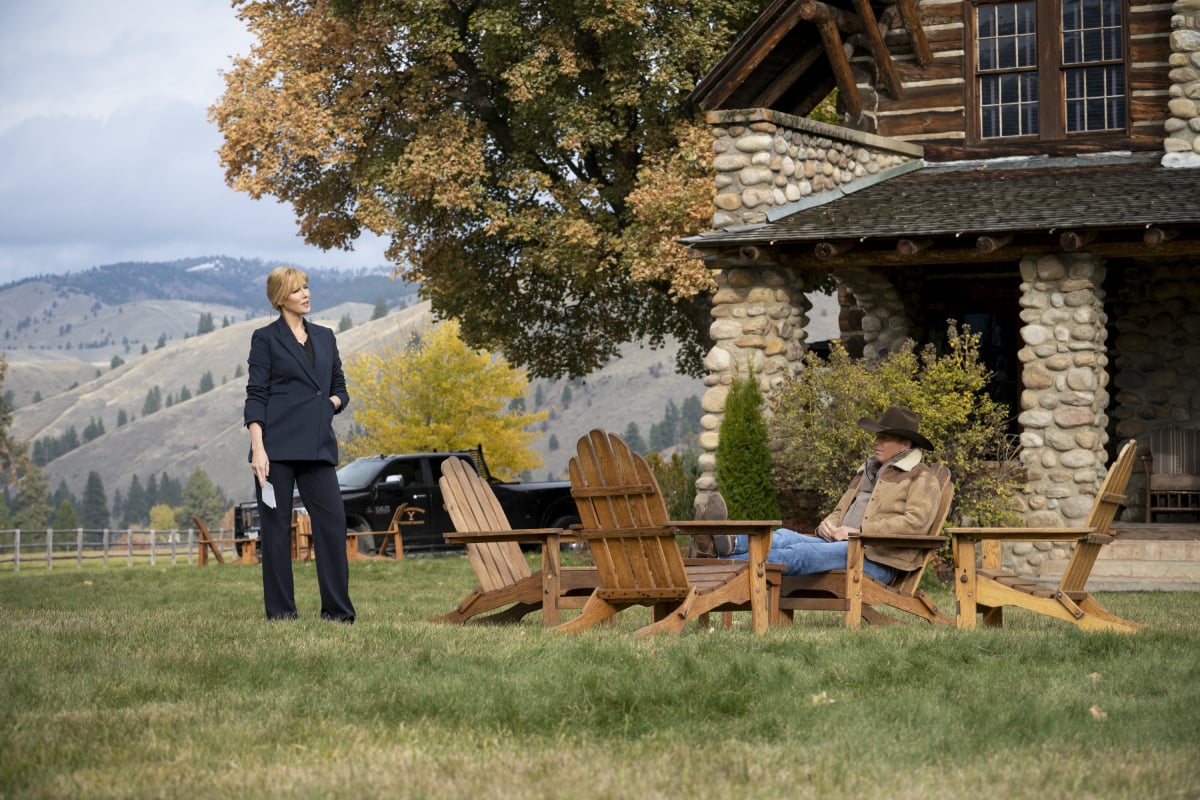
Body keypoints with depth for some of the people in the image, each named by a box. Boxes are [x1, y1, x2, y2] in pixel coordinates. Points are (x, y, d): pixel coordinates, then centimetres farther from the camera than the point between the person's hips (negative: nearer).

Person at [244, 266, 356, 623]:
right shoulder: (265, 338, 1)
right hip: (277, 445, -4)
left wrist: (331, 402, -2)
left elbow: (339, 389, 21)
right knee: (276, 526, 0)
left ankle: (337, 608, 2)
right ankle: (280, 609, 6)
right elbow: (255, 395, -4)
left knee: (332, 521, -3)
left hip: (317, 445, 4)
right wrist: (257, 447, -13)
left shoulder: (325, 337, 17)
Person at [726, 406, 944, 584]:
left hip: (876, 560, -8)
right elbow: (842, 511, 34)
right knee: (784, 537, -19)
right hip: (840, 546, 8)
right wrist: (828, 524, 6)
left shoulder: (921, 478, 4)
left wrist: (859, 532, -16)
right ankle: (731, 543, -47)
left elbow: (916, 523, -13)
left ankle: (731, 562, -45)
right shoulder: (868, 471, 31)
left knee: (801, 553, -30)